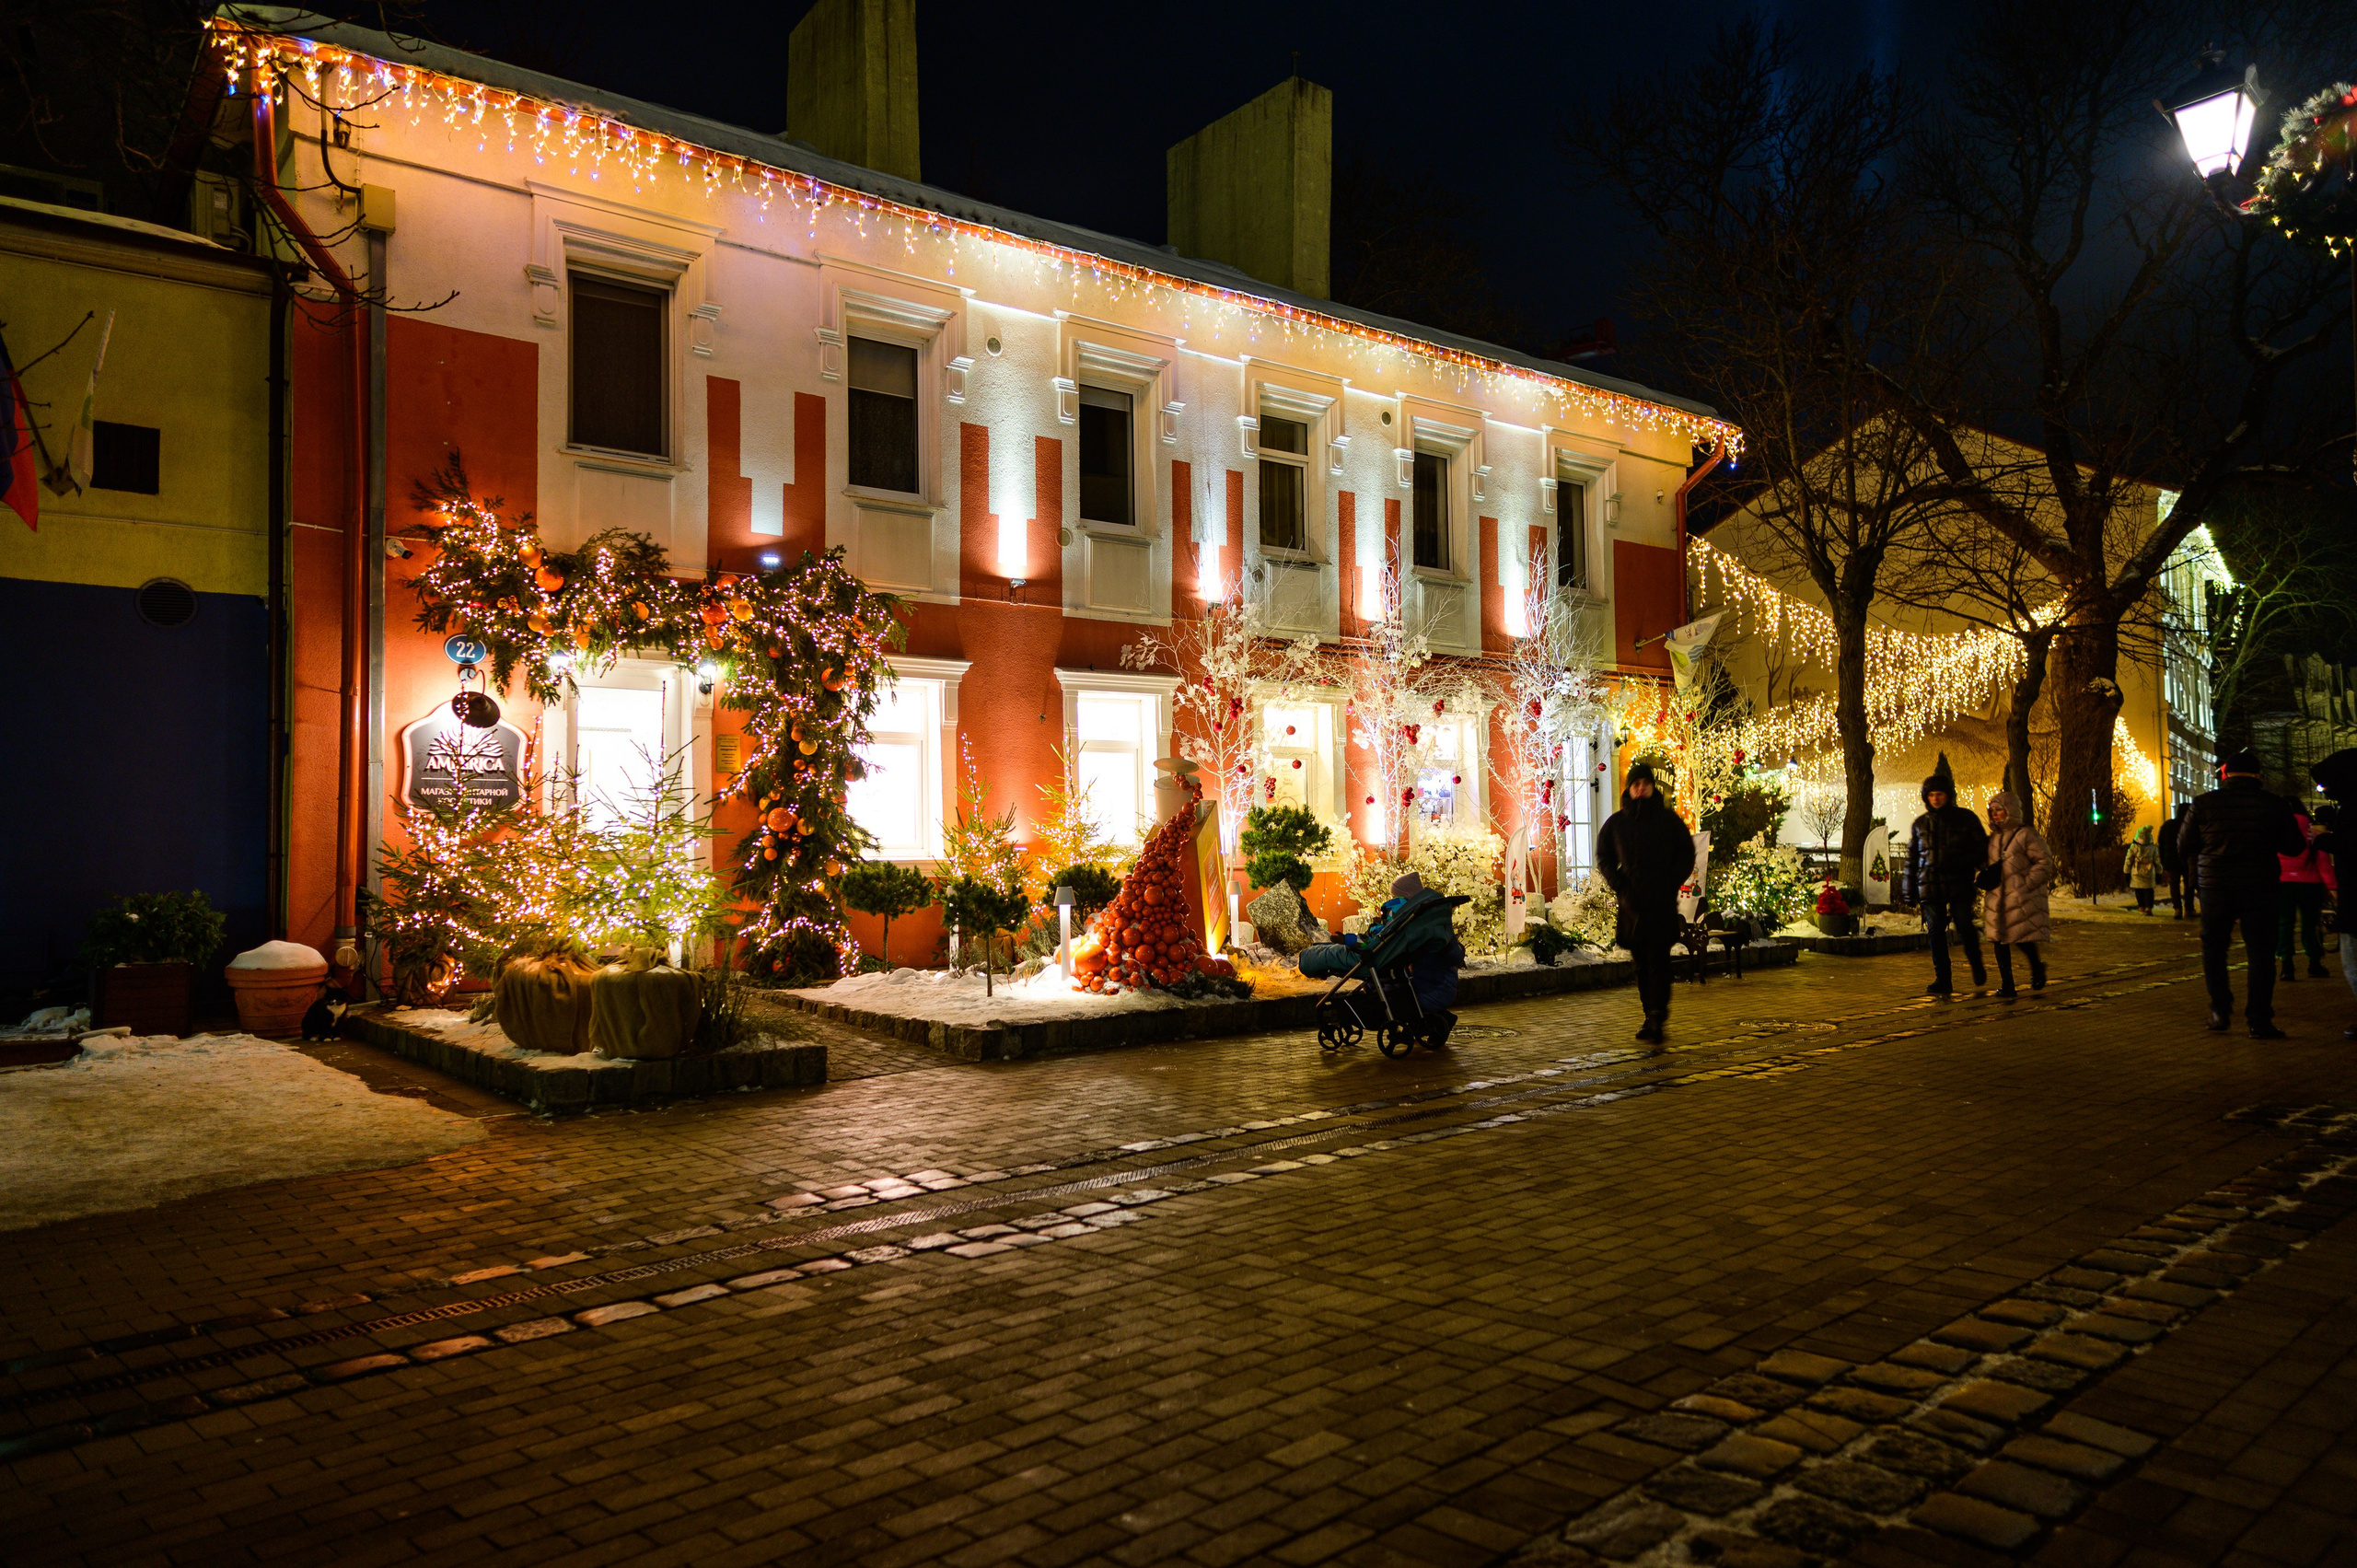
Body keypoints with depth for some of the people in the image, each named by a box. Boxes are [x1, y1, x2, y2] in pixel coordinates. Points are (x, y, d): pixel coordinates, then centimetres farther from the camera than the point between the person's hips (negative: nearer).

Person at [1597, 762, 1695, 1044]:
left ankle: (1657, 1021, -12)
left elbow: (1686, 858, 6)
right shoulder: (1615, 823, 8)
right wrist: (1622, 889, -4)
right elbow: (1603, 859, 10)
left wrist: (1668, 887, -8)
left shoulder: (1669, 819, 3)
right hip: (1632, 905, 3)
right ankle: (1651, 1018, 15)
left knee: (1658, 961, -10)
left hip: (1663, 904, -3)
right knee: (1641, 965, 7)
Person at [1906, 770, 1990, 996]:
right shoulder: (1920, 824, 13)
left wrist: (1958, 863, -14)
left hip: (1959, 885, -3)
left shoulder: (1965, 818, 4)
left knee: (1964, 929, -7)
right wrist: (1911, 889, 12)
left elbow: (1981, 848, 4)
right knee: (1935, 933, 0)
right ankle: (1942, 980, 7)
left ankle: (1977, 965, 22)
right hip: (1930, 886, 3)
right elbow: (1912, 857, 18)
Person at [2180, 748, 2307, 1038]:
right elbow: (2295, 846, 3)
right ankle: (2259, 1021, 3)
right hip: (2260, 888, 0)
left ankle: (2221, 1011, 13)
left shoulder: (2203, 804, -5)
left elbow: (2184, 846, 2)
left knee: (2214, 947, 16)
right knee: (2261, 952, 5)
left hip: (2215, 887, 0)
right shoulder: (2275, 805, -5)